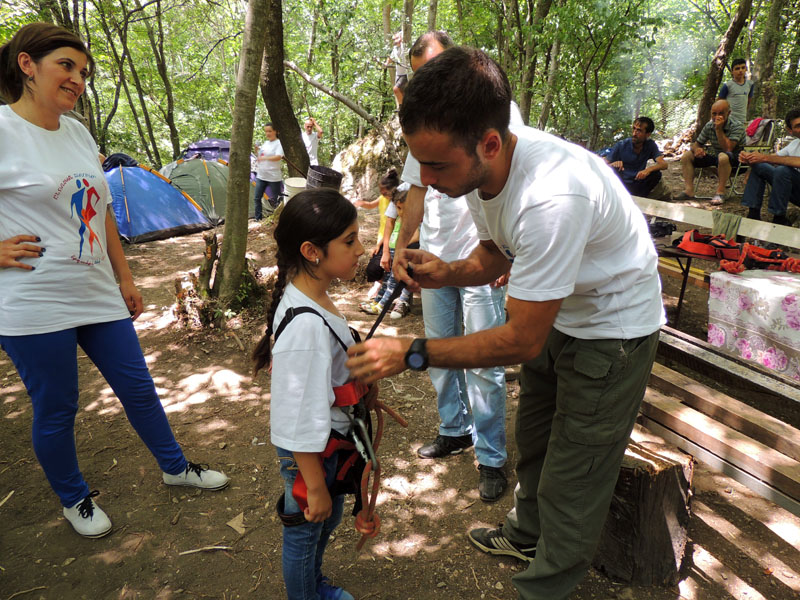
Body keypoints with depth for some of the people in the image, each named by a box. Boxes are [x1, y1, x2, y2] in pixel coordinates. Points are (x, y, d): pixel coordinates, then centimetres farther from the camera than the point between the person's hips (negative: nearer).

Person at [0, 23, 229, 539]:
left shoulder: (78, 133, 8)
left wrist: (125, 278, 17)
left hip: (99, 295, 6)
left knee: (138, 388, 15)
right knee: (56, 411, 10)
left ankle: (175, 467, 36)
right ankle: (74, 499, 35)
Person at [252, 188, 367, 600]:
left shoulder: (305, 293, -6)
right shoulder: (307, 325, -35)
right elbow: (302, 420, -29)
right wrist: (314, 486, -18)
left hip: (328, 437, 9)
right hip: (308, 451, -9)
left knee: (330, 515, 30)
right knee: (305, 529, 17)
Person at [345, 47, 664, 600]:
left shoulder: (550, 197, -41)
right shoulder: (482, 166, -13)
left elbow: (521, 341, -31)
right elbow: (494, 253, 4)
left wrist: (411, 353, -29)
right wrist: (445, 272, -17)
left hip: (613, 328, -8)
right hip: (555, 314, 8)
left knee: (570, 486, 3)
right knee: (533, 439, 25)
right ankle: (526, 535, 50)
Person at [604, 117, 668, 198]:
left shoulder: (650, 145, -3)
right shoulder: (621, 145, -10)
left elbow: (663, 164, -12)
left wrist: (649, 169, -34)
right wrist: (613, 164, -38)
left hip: (637, 185, 3)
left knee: (656, 174, -22)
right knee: (614, 169, -30)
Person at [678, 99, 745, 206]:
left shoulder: (737, 126, -16)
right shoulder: (709, 126, 1)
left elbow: (728, 148, -28)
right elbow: (696, 144, 7)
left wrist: (719, 129, -29)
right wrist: (696, 149, -19)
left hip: (734, 158, -6)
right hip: (715, 156, 6)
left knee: (723, 157, -42)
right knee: (686, 155, -8)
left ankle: (720, 192, -31)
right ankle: (689, 191, -17)